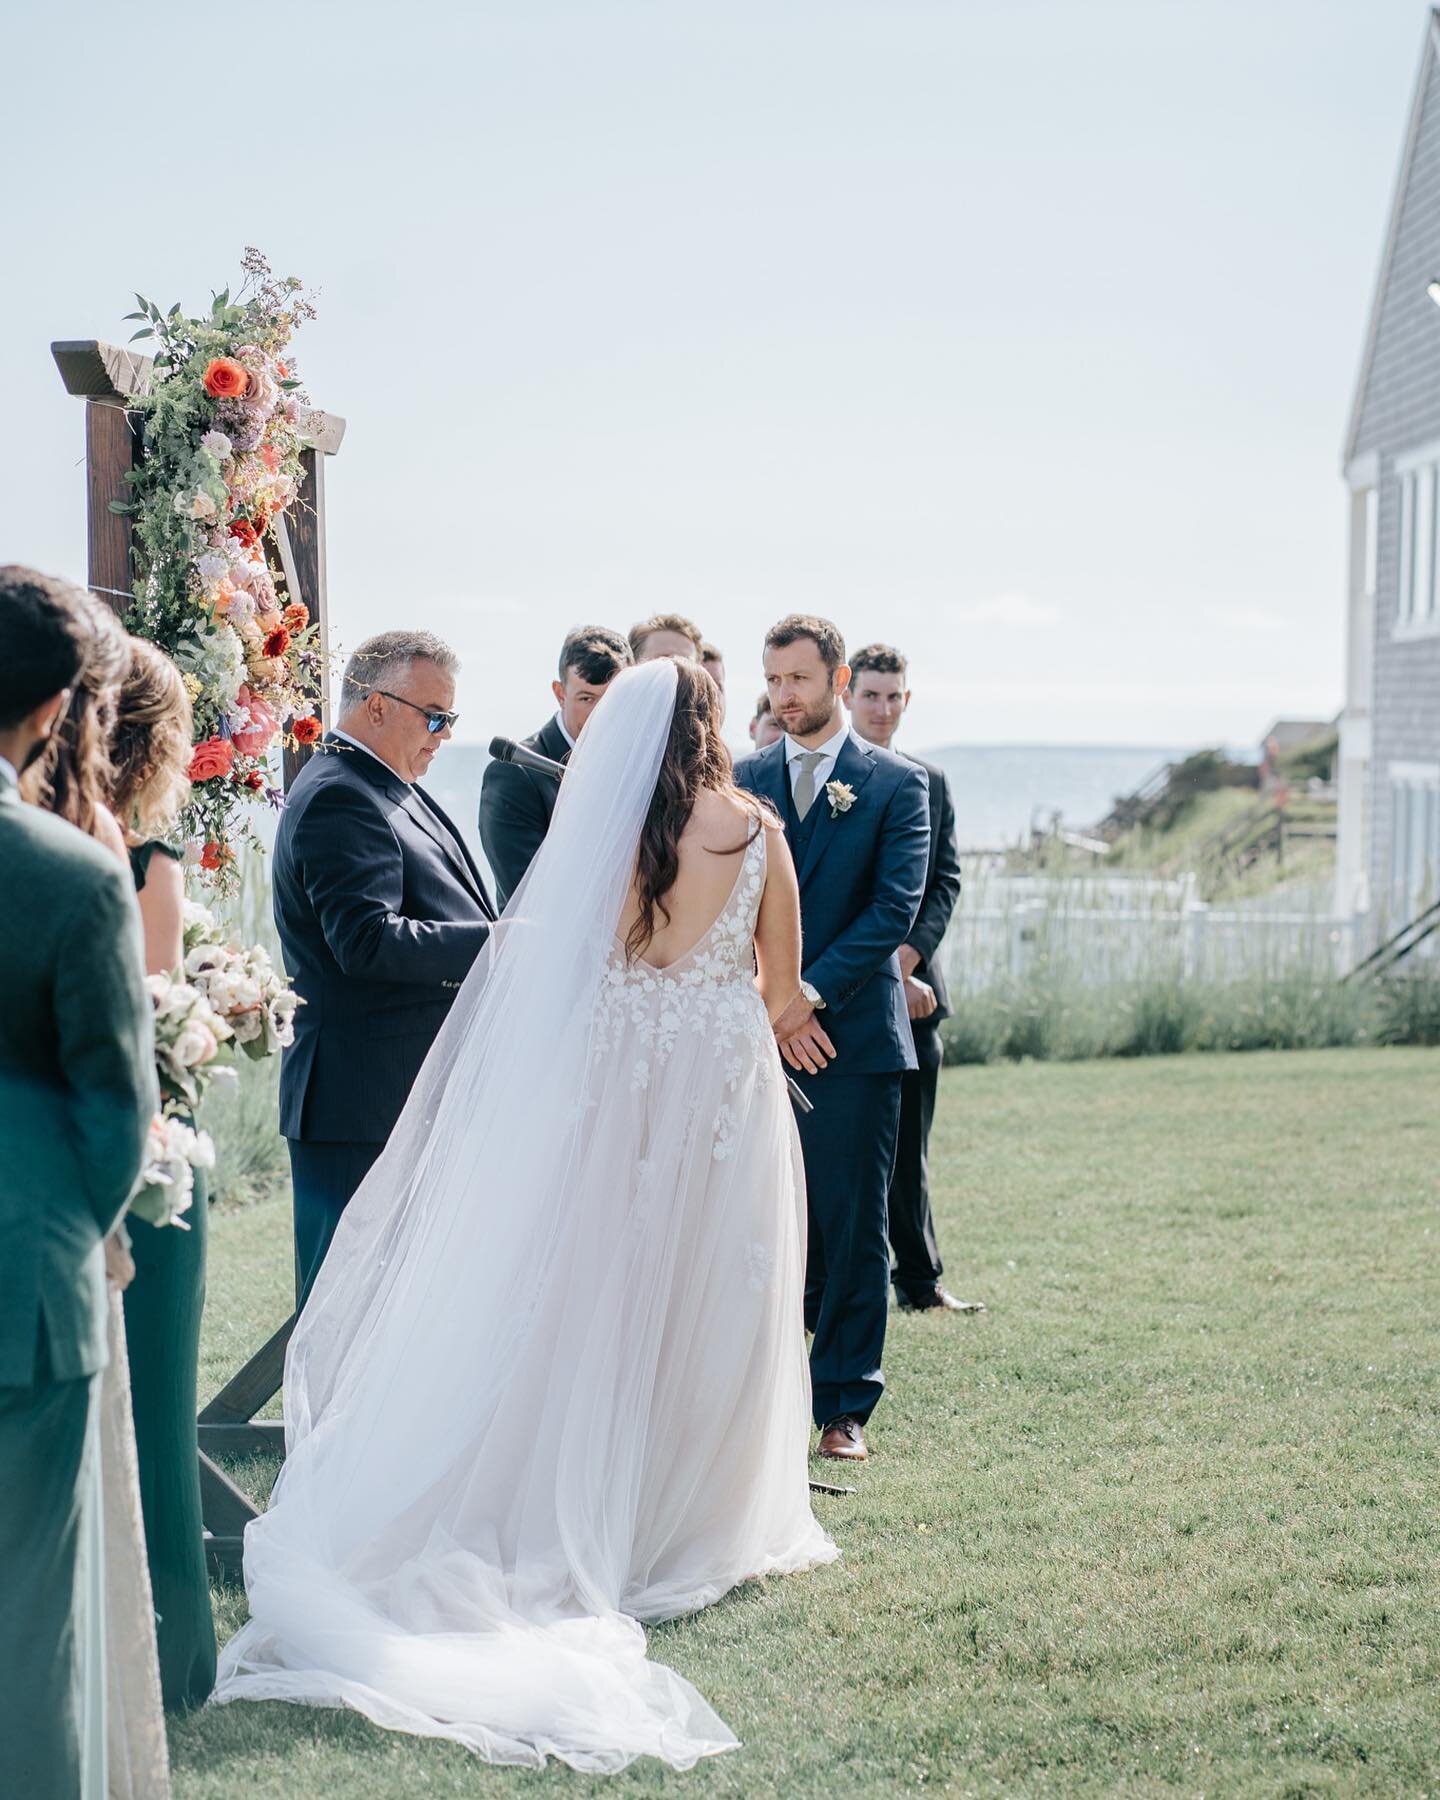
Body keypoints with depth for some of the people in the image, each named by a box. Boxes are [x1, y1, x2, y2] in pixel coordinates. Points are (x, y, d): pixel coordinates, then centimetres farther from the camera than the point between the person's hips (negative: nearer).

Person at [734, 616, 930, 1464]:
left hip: (855, 1037, -2)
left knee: (853, 1232, 2)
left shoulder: (896, 783, 4)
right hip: (756, 1037, 2)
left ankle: (845, 1408, 9)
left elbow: (896, 908, -6)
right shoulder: (742, 780, 11)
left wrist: (811, 994, -14)